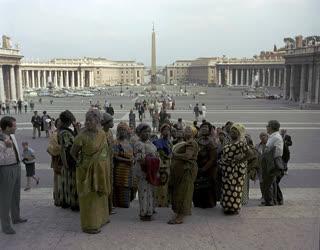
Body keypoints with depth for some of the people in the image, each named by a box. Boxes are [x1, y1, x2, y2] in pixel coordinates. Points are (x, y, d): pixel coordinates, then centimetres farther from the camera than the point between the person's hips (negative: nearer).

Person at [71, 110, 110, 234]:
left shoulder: (102, 134, 1)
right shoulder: (82, 135, -17)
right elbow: (73, 152, -7)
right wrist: (80, 161, 2)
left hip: (100, 169, 7)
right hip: (87, 169, -7)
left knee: (100, 193, 20)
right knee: (89, 196, 0)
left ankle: (101, 218, 39)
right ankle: (89, 225, 11)